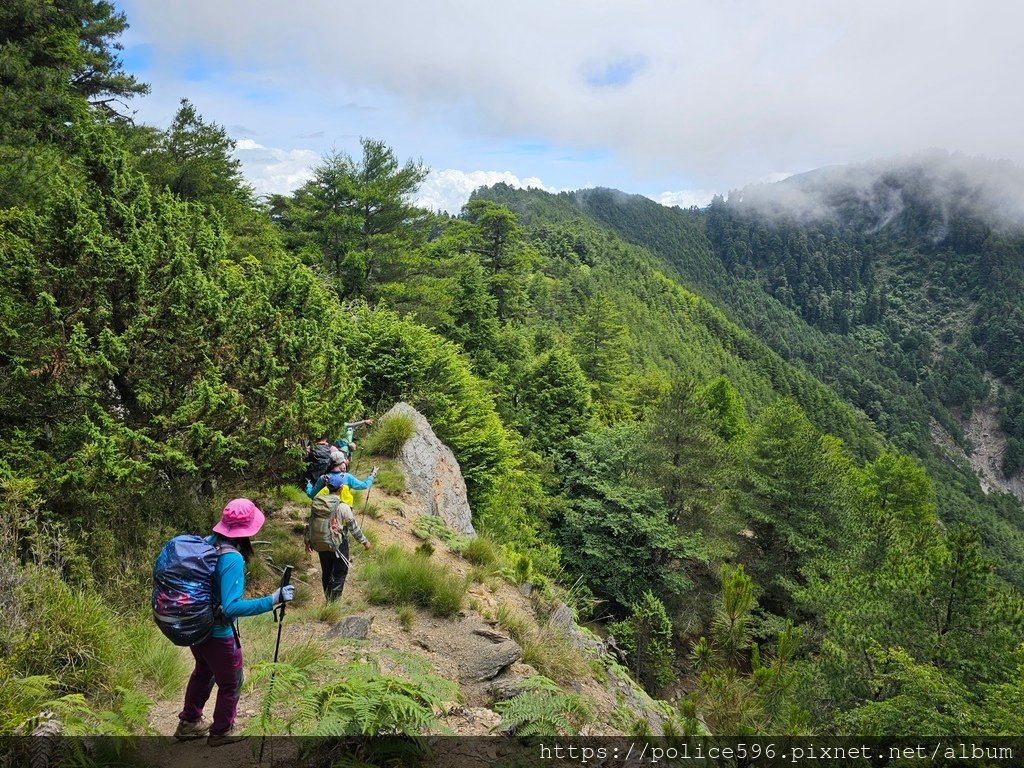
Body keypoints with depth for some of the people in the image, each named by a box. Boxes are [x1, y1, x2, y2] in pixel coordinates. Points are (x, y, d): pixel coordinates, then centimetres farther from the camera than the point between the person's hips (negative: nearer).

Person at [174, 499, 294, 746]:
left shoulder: (208, 543, -7)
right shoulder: (233, 559, -31)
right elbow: (231, 607, -35)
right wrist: (273, 600, -35)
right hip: (218, 634, -8)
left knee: (203, 672, 30)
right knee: (231, 683, 16)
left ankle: (189, 723, 46)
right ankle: (221, 733, 34)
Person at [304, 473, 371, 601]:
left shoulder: (316, 504, -5)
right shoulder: (342, 507, -20)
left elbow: (310, 524, 3)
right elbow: (354, 527, -12)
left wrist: (308, 541, 17)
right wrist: (364, 541, 1)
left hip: (320, 545, 5)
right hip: (338, 546, -5)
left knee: (326, 573, 20)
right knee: (340, 574, 9)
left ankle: (328, 600, 33)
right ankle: (334, 601, 9)